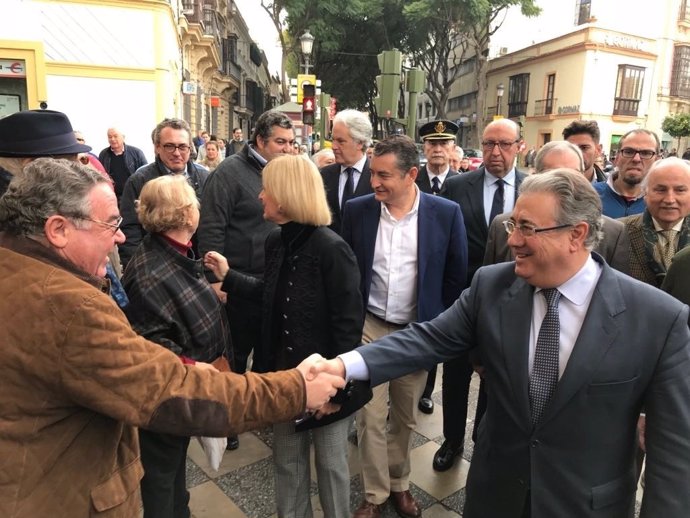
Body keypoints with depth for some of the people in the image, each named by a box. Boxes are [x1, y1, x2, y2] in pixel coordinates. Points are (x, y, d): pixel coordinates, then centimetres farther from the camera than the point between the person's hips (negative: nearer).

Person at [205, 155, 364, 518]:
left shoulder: (331, 249, -22)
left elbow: (348, 322, -19)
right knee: (286, 459, 24)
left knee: (330, 461, 17)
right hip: (284, 369, 7)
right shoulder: (276, 241, 0)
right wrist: (228, 277, 8)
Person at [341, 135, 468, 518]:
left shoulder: (446, 213, -10)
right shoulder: (357, 210, -6)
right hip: (369, 327, 1)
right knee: (370, 417, 4)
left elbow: (455, 276, 0)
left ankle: (399, 484, 39)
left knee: (405, 418, 16)